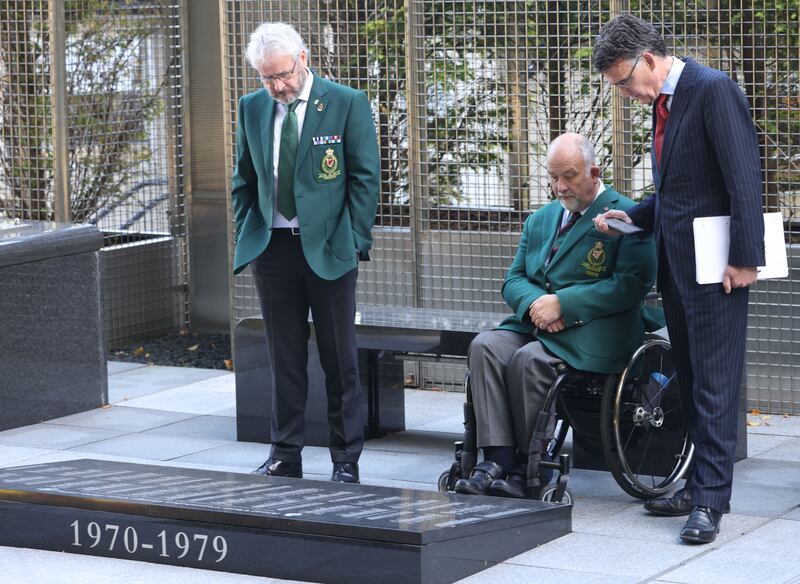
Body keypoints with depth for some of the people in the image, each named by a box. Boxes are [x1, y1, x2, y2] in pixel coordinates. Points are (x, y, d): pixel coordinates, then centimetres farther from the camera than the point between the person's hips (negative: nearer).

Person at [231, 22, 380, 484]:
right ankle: (285, 455, 15)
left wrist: (355, 241, -8)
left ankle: (347, 459, 10)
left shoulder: (347, 104, -5)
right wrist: (246, 237, 7)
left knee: (340, 359, 3)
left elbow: (365, 177, -4)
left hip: (328, 250, -4)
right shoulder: (252, 108, 8)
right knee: (285, 359, 8)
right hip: (273, 249, 4)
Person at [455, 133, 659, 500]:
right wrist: (535, 303, -8)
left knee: (529, 359, -32)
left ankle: (527, 469, -20)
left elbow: (633, 284, -13)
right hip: (535, 321, 6)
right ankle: (498, 460, -29)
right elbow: (513, 280, 18)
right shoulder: (540, 220, 22)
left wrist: (562, 303, -17)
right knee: (485, 346, -23)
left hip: (593, 330, -6)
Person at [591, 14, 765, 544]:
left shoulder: (713, 90, -13)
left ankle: (710, 501, -5)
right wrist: (632, 217, 9)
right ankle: (700, 487, 20)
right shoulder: (663, 102, 15)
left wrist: (745, 258, -20)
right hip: (676, 262, 9)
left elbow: (744, 178, -18)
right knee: (692, 382, 13)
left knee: (714, 383, -7)